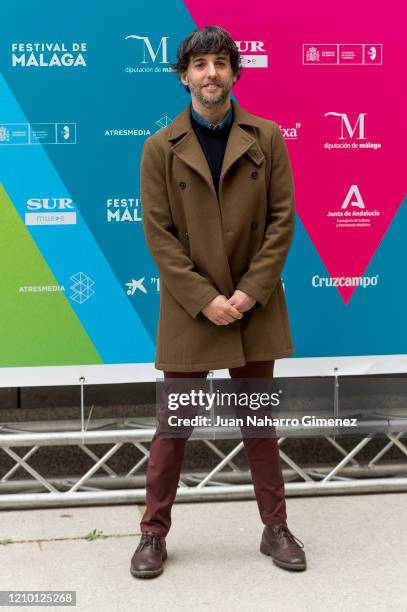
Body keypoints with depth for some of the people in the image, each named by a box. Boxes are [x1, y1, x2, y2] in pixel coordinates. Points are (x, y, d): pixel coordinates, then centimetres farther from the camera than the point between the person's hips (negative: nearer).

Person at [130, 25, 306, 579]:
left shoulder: (267, 138, 1)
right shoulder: (160, 148, -2)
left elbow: (283, 218, -2)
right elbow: (158, 233, -6)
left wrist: (250, 292, -11)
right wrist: (205, 300, -14)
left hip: (255, 306, 1)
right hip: (189, 310, -1)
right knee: (173, 425, 6)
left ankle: (276, 529, 23)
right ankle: (154, 533, 18)